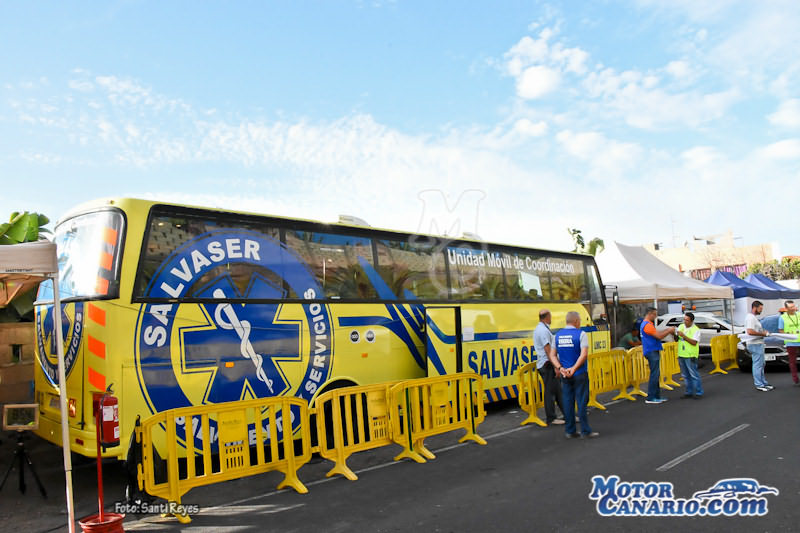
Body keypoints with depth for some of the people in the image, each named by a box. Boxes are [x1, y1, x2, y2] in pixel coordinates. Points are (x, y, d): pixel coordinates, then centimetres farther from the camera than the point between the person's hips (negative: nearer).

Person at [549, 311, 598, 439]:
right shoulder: (581, 334, -9)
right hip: (579, 374, -5)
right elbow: (584, 354, -20)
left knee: (567, 402, 9)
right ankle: (585, 431, 8)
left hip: (565, 375, 5)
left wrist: (561, 368, -8)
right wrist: (574, 369, -21)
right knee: (581, 402, 2)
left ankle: (570, 431, 15)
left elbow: (552, 355, 2)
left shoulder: (557, 335, 7)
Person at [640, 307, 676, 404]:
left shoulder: (646, 324, 18)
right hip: (652, 352, -11)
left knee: (656, 375, 14)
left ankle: (657, 396, 19)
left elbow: (657, 333, 19)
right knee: (654, 375, -8)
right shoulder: (647, 325, -16)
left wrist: (667, 330, 10)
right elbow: (659, 336, -18)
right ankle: (650, 398, -6)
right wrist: (669, 331, -7)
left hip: (653, 352, 11)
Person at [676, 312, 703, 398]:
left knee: (694, 374, -4)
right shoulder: (681, 326, 10)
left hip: (690, 356, -6)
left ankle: (699, 392, 4)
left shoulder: (696, 330, -8)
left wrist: (684, 336, -23)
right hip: (681, 355, 6)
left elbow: (694, 342, -18)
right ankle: (689, 392, 21)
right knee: (685, 375, 12)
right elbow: (677, 339, 15)